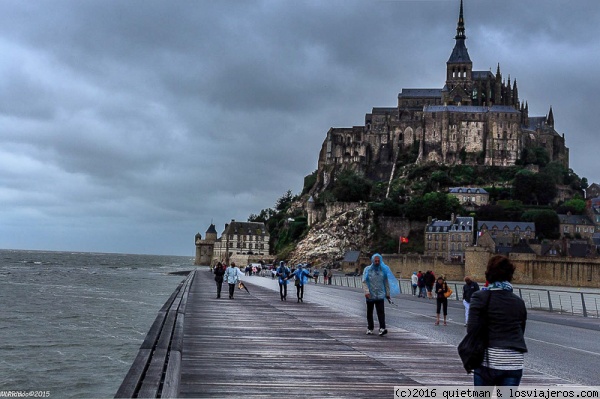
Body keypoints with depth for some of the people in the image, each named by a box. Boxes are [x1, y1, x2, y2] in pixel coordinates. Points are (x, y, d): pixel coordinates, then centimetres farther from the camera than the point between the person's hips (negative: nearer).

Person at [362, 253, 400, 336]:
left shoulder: (383, 270, 7)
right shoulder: (367, 269, 2)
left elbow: (386, 282, 13)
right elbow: (364, 282, -3)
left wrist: (388, 293, 12)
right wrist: (366, 291, -16)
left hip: (380, 295, 0)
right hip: (370, 295, 0)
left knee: (381, 312, -13)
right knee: (369, 312, 10)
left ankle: (382, 328, -21)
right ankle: (370, 328, 21)